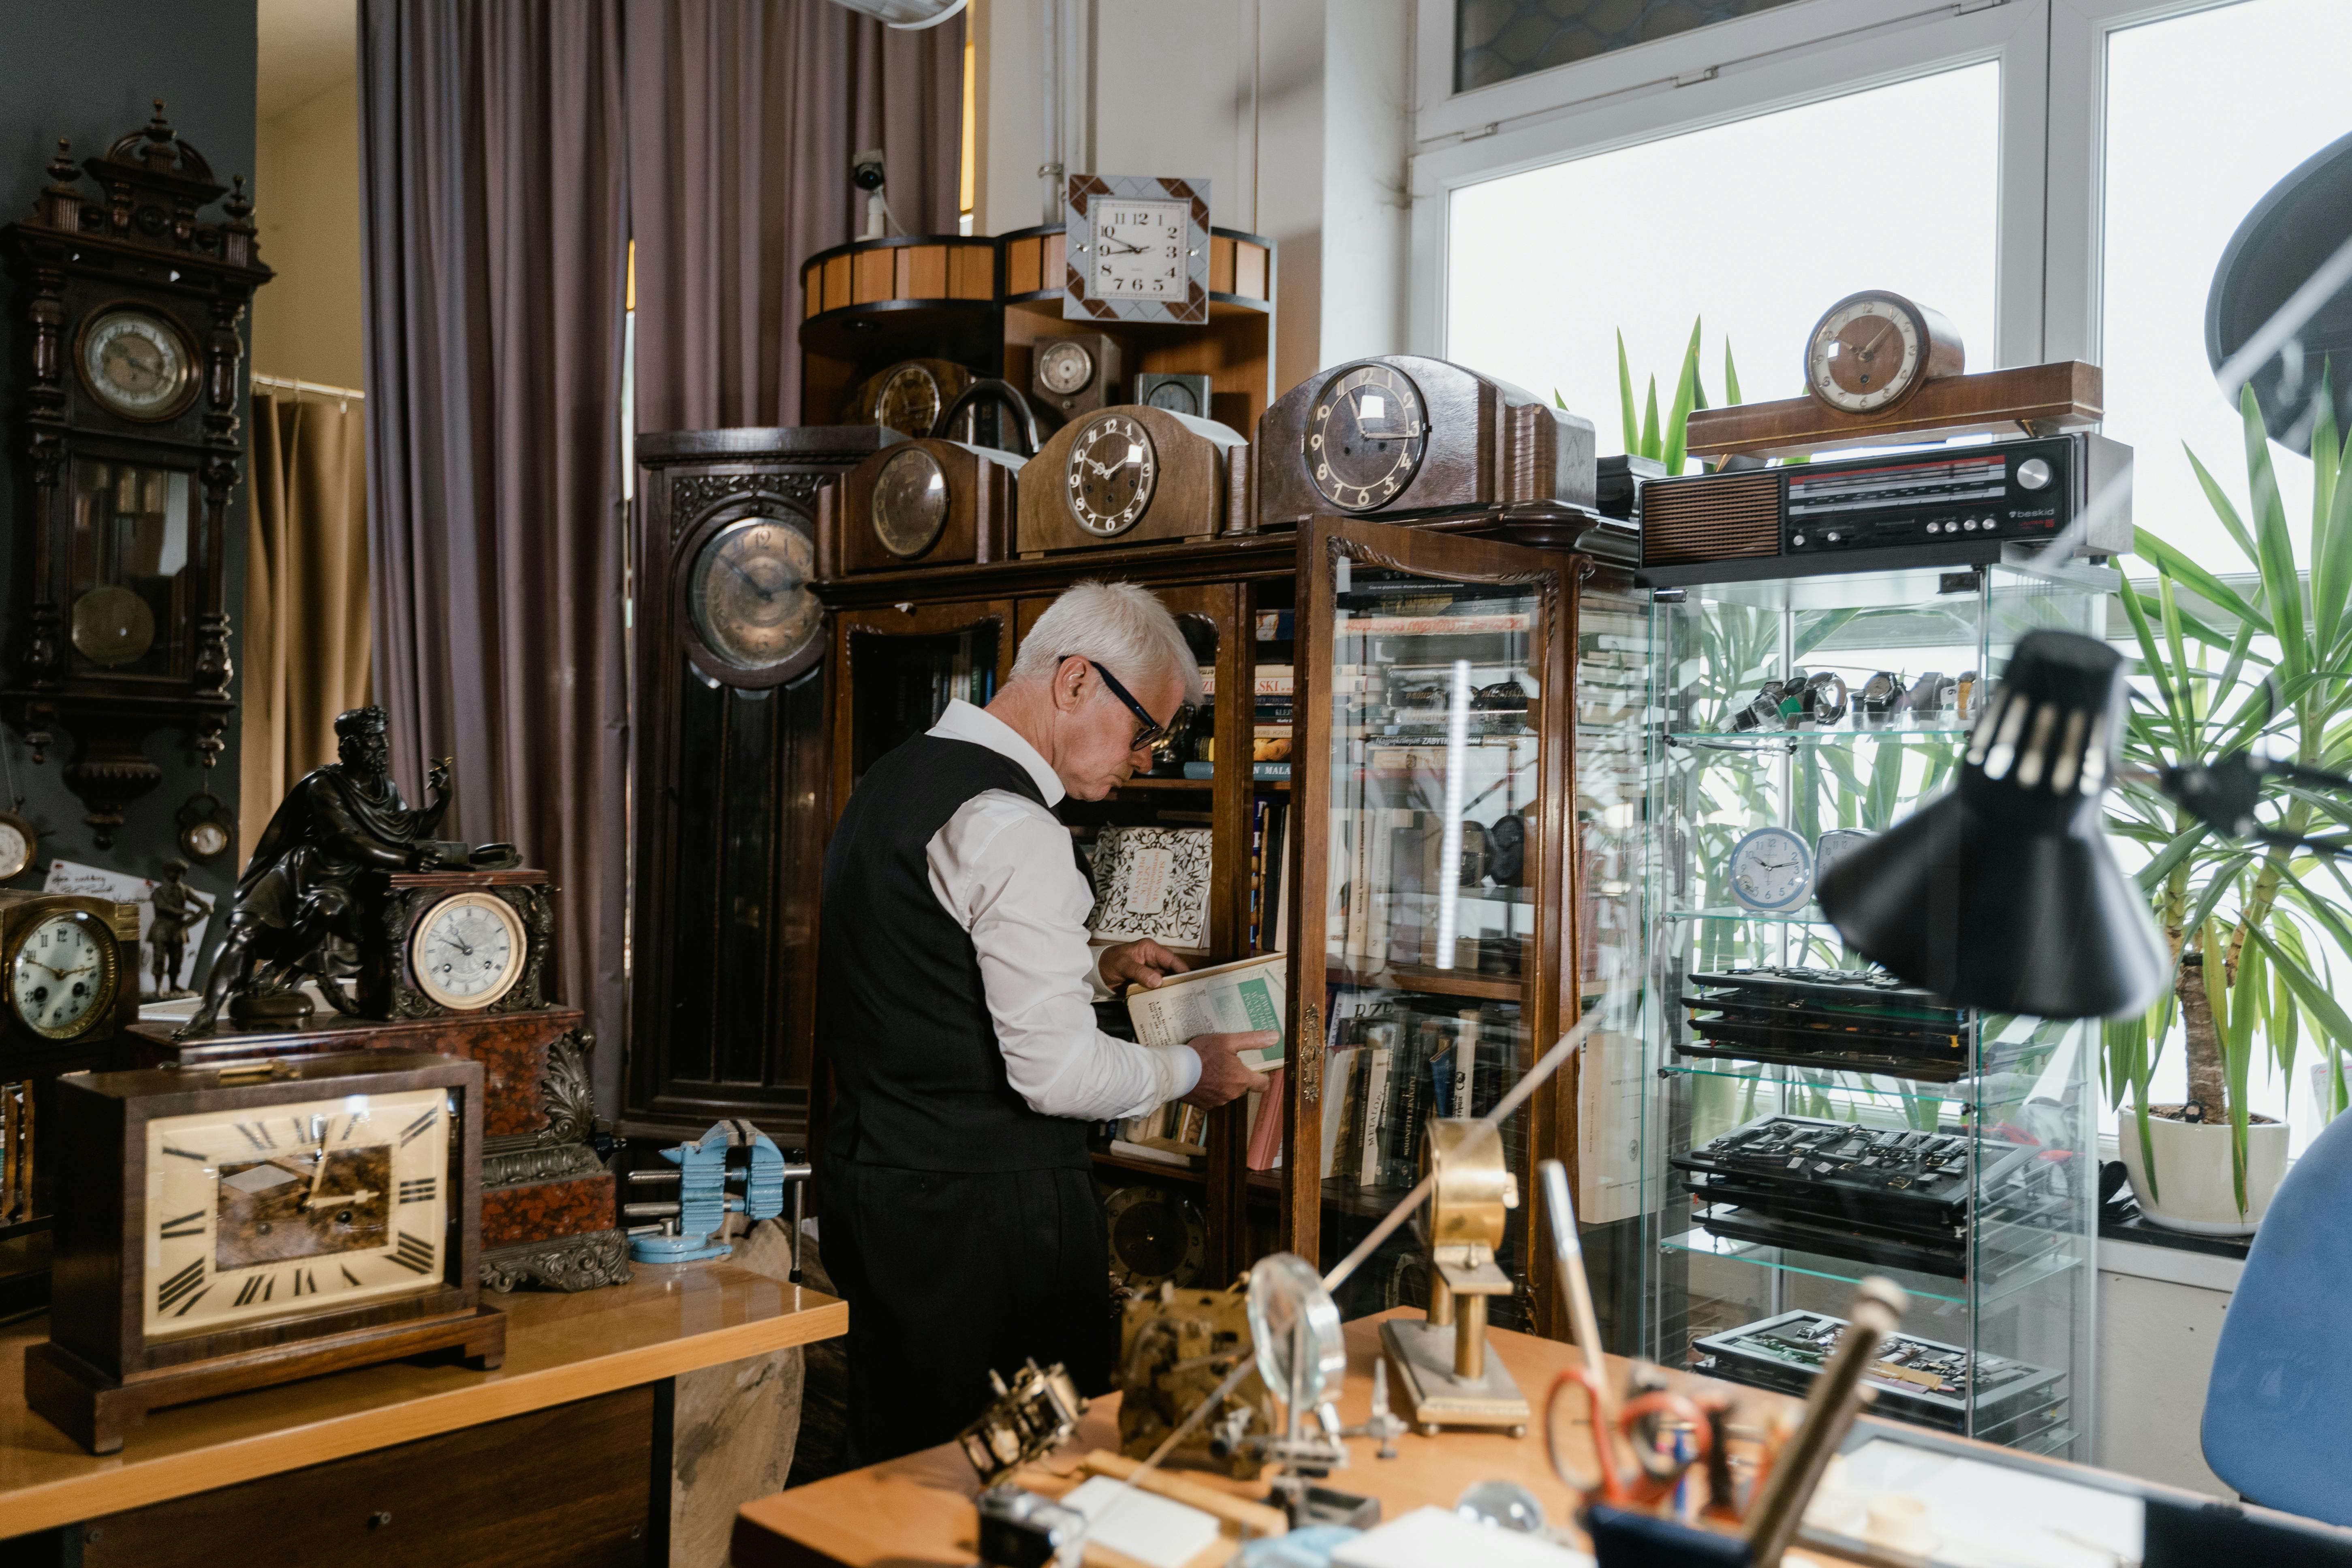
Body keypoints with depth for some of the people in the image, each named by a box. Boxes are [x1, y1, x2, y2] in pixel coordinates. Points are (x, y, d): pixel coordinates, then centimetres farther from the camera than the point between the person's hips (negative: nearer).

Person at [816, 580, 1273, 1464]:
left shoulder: (897, 778, 12)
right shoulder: (1010, 825, -19)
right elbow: (1057, 1073, -21)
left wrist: (1093, 968, 19)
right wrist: (1190, 1070, -4)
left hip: (870, 1181, 10)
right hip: (988, 1209, -10)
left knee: (900, 1465, 18)